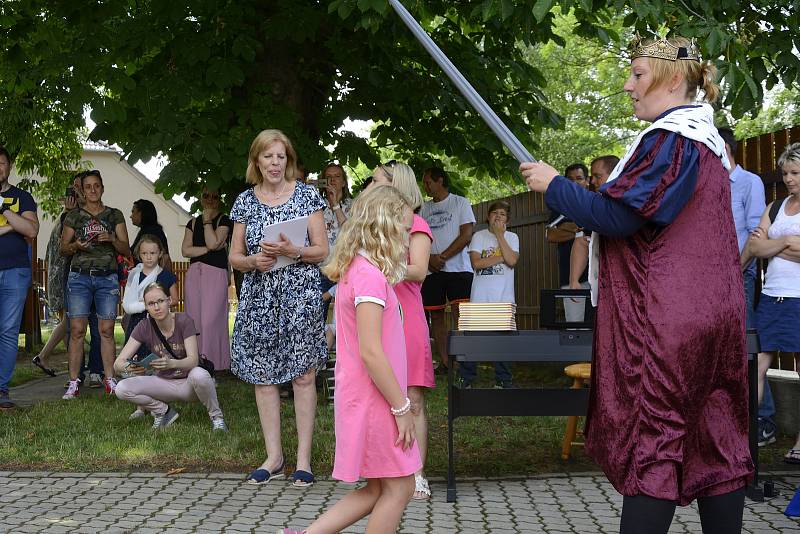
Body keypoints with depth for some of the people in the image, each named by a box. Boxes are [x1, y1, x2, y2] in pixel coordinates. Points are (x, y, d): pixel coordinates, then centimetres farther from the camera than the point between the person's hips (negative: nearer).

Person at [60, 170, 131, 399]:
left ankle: (110, 380, 2)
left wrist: (112, 239, -10)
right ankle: (73, 383, -5)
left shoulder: (115, 215, 12)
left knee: (106, 330, -4)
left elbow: (126, 250, 9)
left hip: (107, 277, 0)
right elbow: (63, 248, 13)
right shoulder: (74, 216, 11)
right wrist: (76, 245, -8)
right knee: (77, 330, -8)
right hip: (79, 277, 0)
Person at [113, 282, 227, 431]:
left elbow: (193, 360, -26)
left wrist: (171, 363, -47)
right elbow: (118, 363, -14)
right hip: (165, 383, 3)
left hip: (189, 383, -3)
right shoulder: (144, 327, -10)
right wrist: (128, 367, -39)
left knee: (199, 374, -39)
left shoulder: (184, 321, -17)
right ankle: (164, 411, 4)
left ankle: (216, 416, -11)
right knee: (121, 389, -21)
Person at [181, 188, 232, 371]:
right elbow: (185, 250, 5)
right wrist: (208, 249, -6)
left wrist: (207, 220, -4)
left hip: (215, 273, -5)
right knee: (194, 320, 3)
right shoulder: (193, 223, 17)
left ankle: (212, 363, -9)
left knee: (210, 320, -12)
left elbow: (213, 242, -13)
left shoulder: (224, 220, 3)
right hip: (194, 273, 5)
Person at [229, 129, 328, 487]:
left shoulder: (307, 195, 3)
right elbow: (235, 257, 11)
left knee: (303, 376, -3)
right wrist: (255, 260, -10)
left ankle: (304, 459, 3)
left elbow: (322, 251, 1)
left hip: (300, 296, -3)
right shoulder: (245, 202, 10)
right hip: (259, 298, 3)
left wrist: (292, 251, -17)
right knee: (263, 377, 4)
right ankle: (274, 457, 14)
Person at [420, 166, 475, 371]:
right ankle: (444, 361, 8)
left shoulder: (460, 203, 4)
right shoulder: (425, 208, 17)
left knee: (459, 314, -15)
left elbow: (466, 235, -5)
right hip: (431, 271, 5)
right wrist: (430, 259, -7)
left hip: (457, 268, -5)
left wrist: (442, 257, -10)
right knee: (436, 316, 3)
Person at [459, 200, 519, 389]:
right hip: (480, 297, -1)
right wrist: (502, 258, -6)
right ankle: (466, 379, 5)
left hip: (503, 297, 1)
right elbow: (476, 262, -8)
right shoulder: (479, 236, 6)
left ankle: (502, 380, 12)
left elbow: (512, 260, -10)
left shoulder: (511, 238, 8)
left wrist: (499, 234, -7)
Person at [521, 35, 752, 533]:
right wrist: (588, 200, 18)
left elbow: (620, 215, -18)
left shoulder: (670, 138, -13)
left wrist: (554, 184, -7)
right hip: (714, 314, 9)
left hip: (666, 319, -9)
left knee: (651, 441, -6)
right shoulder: (708, 141, 18)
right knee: (717, 439, 10)